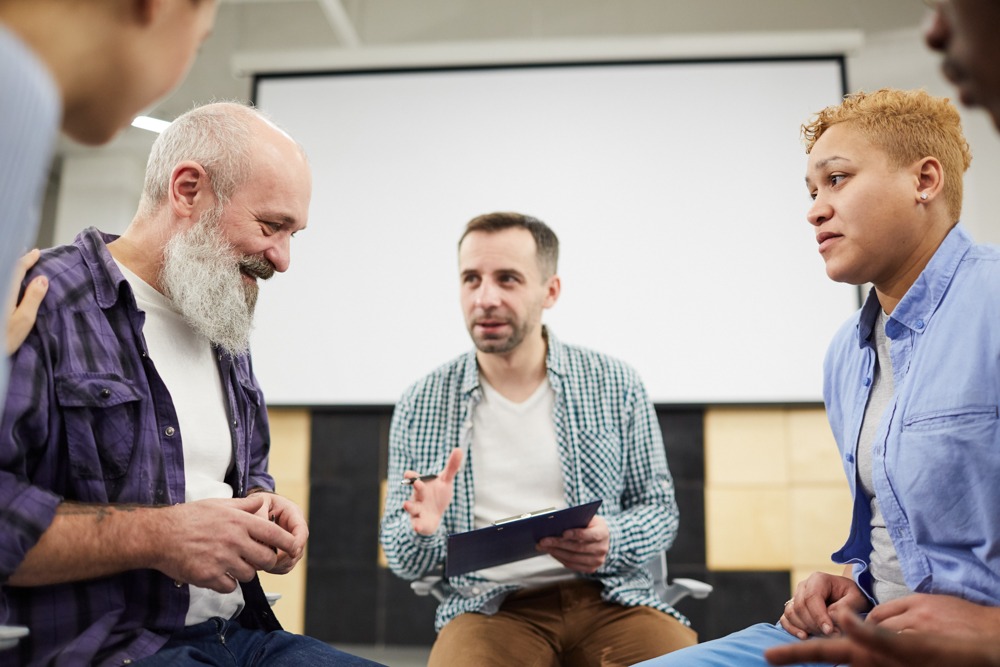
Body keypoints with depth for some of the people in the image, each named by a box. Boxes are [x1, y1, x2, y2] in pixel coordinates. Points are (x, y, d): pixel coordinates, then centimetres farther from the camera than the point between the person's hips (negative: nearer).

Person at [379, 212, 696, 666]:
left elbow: (659, 510, 10)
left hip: (606, 596, 2)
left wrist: (610, 543, -13)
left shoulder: (616, 386, 4)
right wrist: (422, 532, -14)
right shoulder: (419, 408, 5)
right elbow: (403, 561, 10)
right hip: (489, 607, -1)